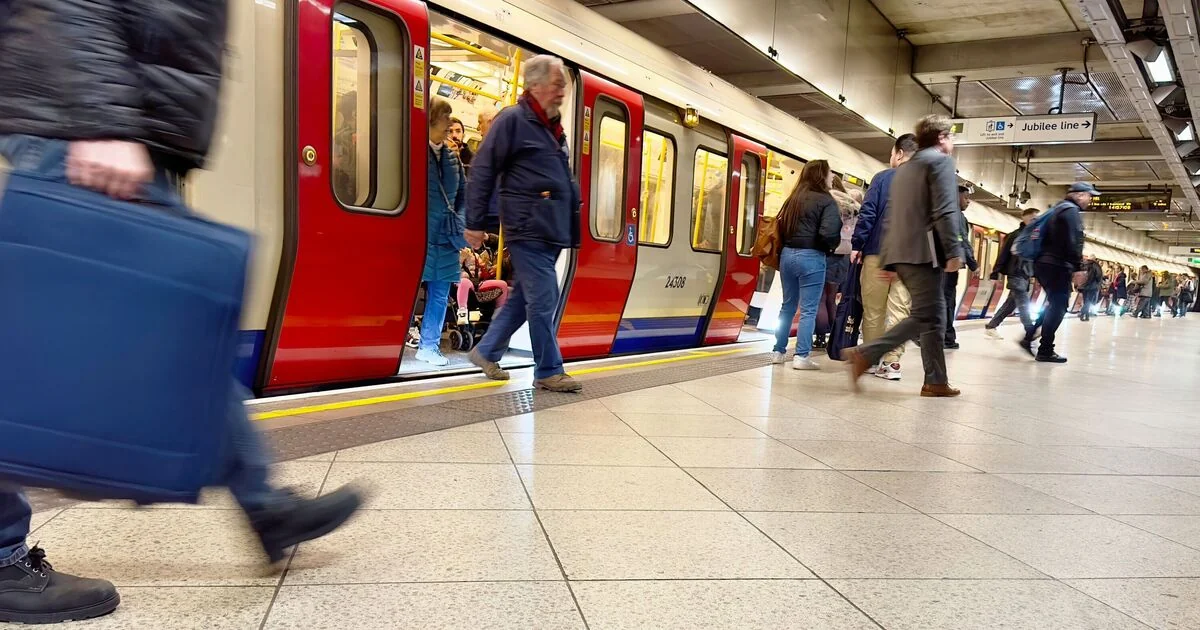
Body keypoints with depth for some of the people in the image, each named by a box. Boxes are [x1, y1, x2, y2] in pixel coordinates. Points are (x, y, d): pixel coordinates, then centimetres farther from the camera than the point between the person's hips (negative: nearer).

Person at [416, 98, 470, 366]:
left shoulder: (452, 156, 12)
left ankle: (429, 346, 20)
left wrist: (459, 225, 7)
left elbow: (463, 192, 18)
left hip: (445, 237, 7)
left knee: (440, 295, 10)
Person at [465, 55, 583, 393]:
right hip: (528, 228, -9)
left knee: (523, 297, 14)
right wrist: (475, 223, -10)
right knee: (543, 300, -6)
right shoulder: (513, 120, -7)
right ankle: (549, 371, 5)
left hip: (549, 230, 9)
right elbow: (482, 172, -8)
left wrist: (568, 222, 20)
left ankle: (486, 352, 26)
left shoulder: (552, 127, 19)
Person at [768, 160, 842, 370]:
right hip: (811, 257, -7)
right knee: (808, 310, -1)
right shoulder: (826, 200, -9)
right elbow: (829, 232, -20)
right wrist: (831, 247, -1)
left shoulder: (794, 198, 12)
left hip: (787, 254, 7)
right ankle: (801, 357, -2)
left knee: (788, 306, 15)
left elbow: (780, 224, 14)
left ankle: (779, 352, 19)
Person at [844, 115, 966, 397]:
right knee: (925, 317, -6)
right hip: (924, 251, -9)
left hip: (902, 251, 9)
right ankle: (865, 354, -12)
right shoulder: (941, 161, -2)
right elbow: (945, 211, -14)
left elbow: (893, 215, 22)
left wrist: (890, 258, 21)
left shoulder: (905, 168, 24)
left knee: (934, 317, 11)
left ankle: (936, 382, 10)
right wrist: (954, 251, -17)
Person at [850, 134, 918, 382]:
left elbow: (867, 213, -7)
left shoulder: (883, 178, 0)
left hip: (878, 253, -2)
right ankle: (892, 362, 0)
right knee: (899, 311, 3)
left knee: (873, 311, 6)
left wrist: (857, 245, -3)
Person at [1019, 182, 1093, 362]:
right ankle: (1045, 351, -4)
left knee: (1054, 304, 17)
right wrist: (1078, 268, -19)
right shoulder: (1071, 211, -9)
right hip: (1057, 266, -10)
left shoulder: (1059, 209, 22)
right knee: (1058, 307, -5)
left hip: (1044, 264, 10)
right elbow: (1073, 242, -19)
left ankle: (1028, 337, 12)